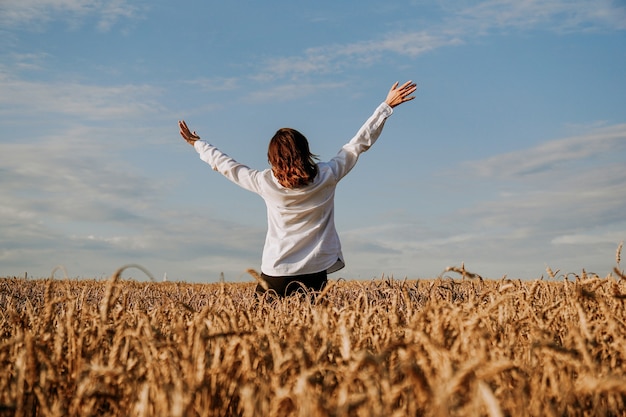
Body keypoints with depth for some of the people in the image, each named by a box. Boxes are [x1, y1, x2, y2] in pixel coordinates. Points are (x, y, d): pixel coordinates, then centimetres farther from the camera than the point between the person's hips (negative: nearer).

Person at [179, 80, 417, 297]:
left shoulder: (265, 183, -5)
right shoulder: (327, 176, -6)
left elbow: (226, 166, 10)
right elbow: (360, 142, 1)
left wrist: (197, 143, 26)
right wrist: (387, 106, 10)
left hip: (275, 274, 0)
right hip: (314, 273, 0)